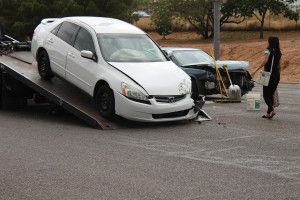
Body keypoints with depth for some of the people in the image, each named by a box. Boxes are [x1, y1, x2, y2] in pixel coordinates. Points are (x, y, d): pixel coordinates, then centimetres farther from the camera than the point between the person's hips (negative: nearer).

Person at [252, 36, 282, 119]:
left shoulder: (269, 50, -7)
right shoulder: (279, 52, 12)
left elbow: (265, 61, -24)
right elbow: (280, 66, 14)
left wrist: (256, 70, -24)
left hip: (269, 75, -6)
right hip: (277, 76, 6)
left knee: (266, 95, 1)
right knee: (271, 94, 15)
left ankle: (272, 110, -20)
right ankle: (268, 113, 17)